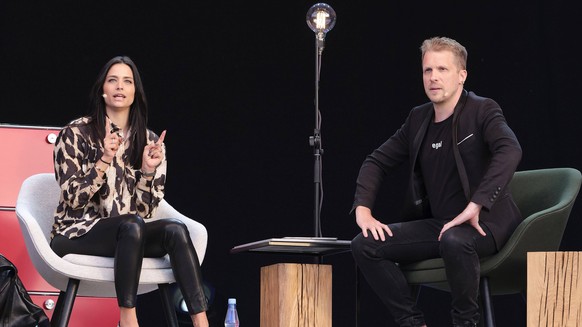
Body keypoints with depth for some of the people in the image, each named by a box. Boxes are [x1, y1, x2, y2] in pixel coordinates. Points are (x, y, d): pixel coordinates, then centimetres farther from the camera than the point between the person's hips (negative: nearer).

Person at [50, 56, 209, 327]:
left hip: (129, 234, 4)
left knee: (175, 230, -27)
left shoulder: (149, 141, 9)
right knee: (131, 225, -36)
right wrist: (105, 160, -20)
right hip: (77, 234, -4)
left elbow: (145, 210, 4)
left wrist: (147, 171, -12)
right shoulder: (75, 133, -2)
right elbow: (73, 198, -10)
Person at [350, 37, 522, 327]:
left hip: (484, 223, -6)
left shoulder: (482, 111, -7)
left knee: (454, 241, -40)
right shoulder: (418, 118, 11)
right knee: (365, 245, -11)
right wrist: (363, 209, -1)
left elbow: (510, 151, -26)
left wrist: (474, 207, -34)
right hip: (438, 223, 6)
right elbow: (378, 161, 17)